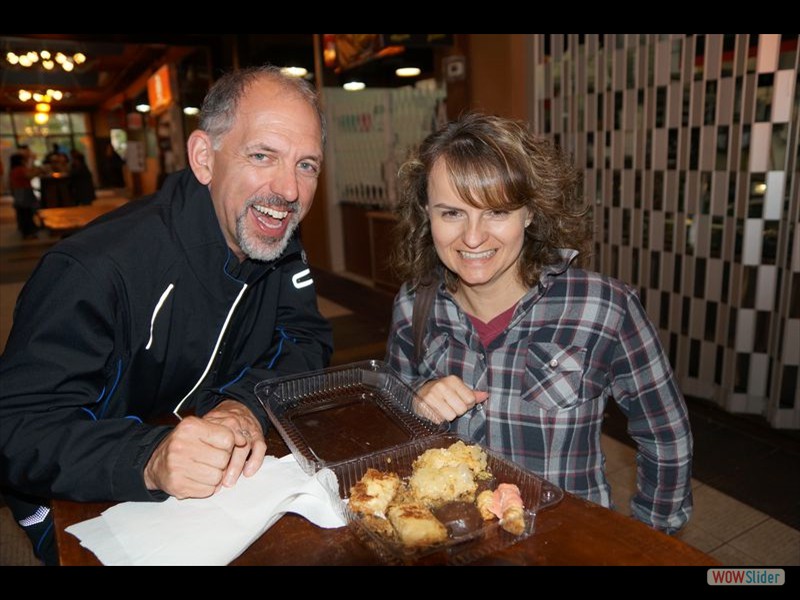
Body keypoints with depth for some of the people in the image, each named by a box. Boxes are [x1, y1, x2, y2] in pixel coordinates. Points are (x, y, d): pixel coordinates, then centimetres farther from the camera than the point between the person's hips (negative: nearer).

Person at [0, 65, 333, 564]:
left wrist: (249, 404, -24)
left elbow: (308, 339, -4)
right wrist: (148, 460, -43)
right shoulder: (99, 269, -27)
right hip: (86, 513, -3)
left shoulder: (276, 241, -8)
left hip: (228, 486, 4)